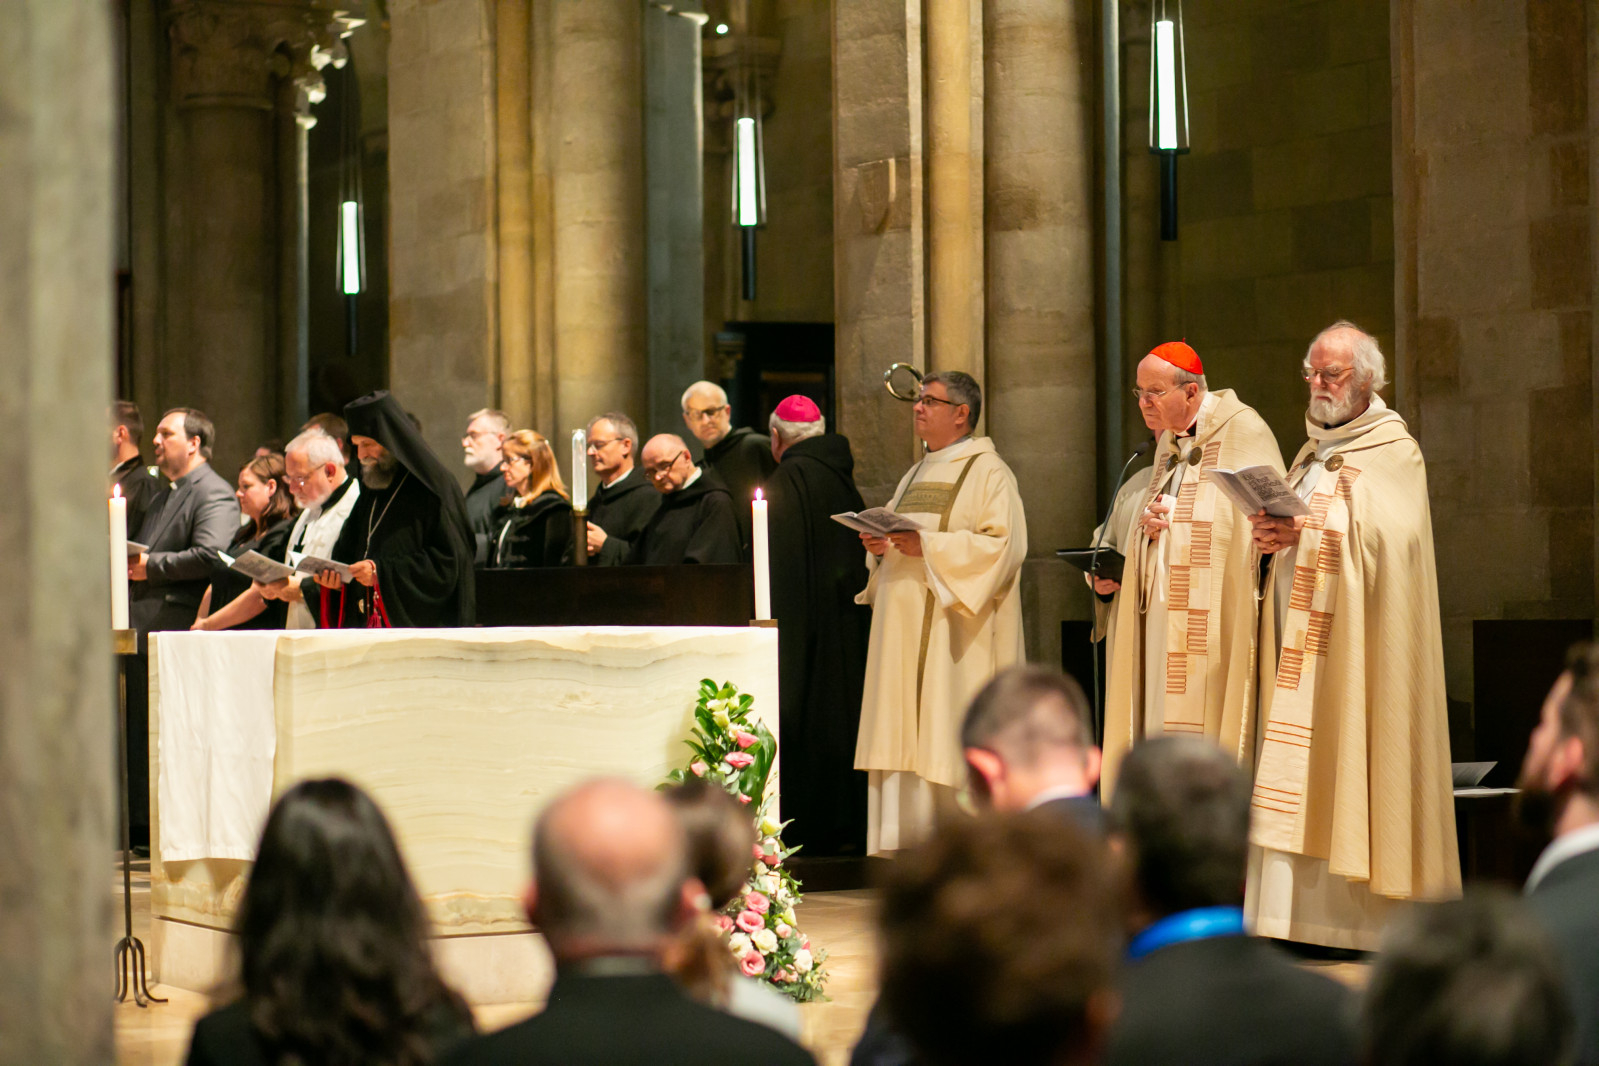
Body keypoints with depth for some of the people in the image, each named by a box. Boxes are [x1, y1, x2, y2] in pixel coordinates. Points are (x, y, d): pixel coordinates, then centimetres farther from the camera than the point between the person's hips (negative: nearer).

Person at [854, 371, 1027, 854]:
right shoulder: (915, 477, 22)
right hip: (904, 630, 8)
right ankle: (911, 836, 4)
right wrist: (879, 547, 2)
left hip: (953, 631, -8)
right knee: (904, 737, 3)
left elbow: (1004, 543, -15)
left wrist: (928, 547, -21)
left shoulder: (987, 473, -4)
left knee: (948, 734, -10)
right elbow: (894, 533, 26)